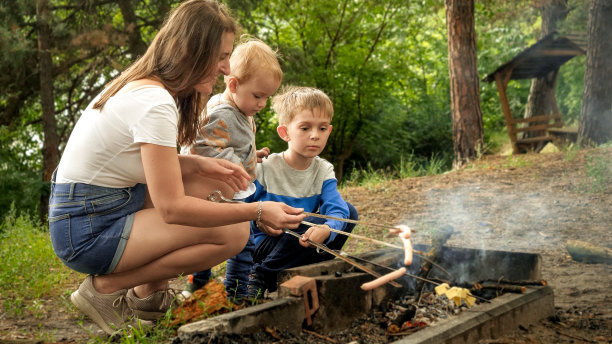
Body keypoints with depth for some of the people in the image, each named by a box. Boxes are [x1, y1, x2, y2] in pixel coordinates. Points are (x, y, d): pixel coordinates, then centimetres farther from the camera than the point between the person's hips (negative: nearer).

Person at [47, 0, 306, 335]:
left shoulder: (141, 84, 7)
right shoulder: (155, 103, -23)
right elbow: (172, 207, -24)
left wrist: (198, 164, -3)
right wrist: (257, 211, -22)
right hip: (88, 231, -10)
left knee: (207, 182, 12)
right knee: (233, 232, -17)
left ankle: (149, 293, 12)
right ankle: (106, 287, -5)